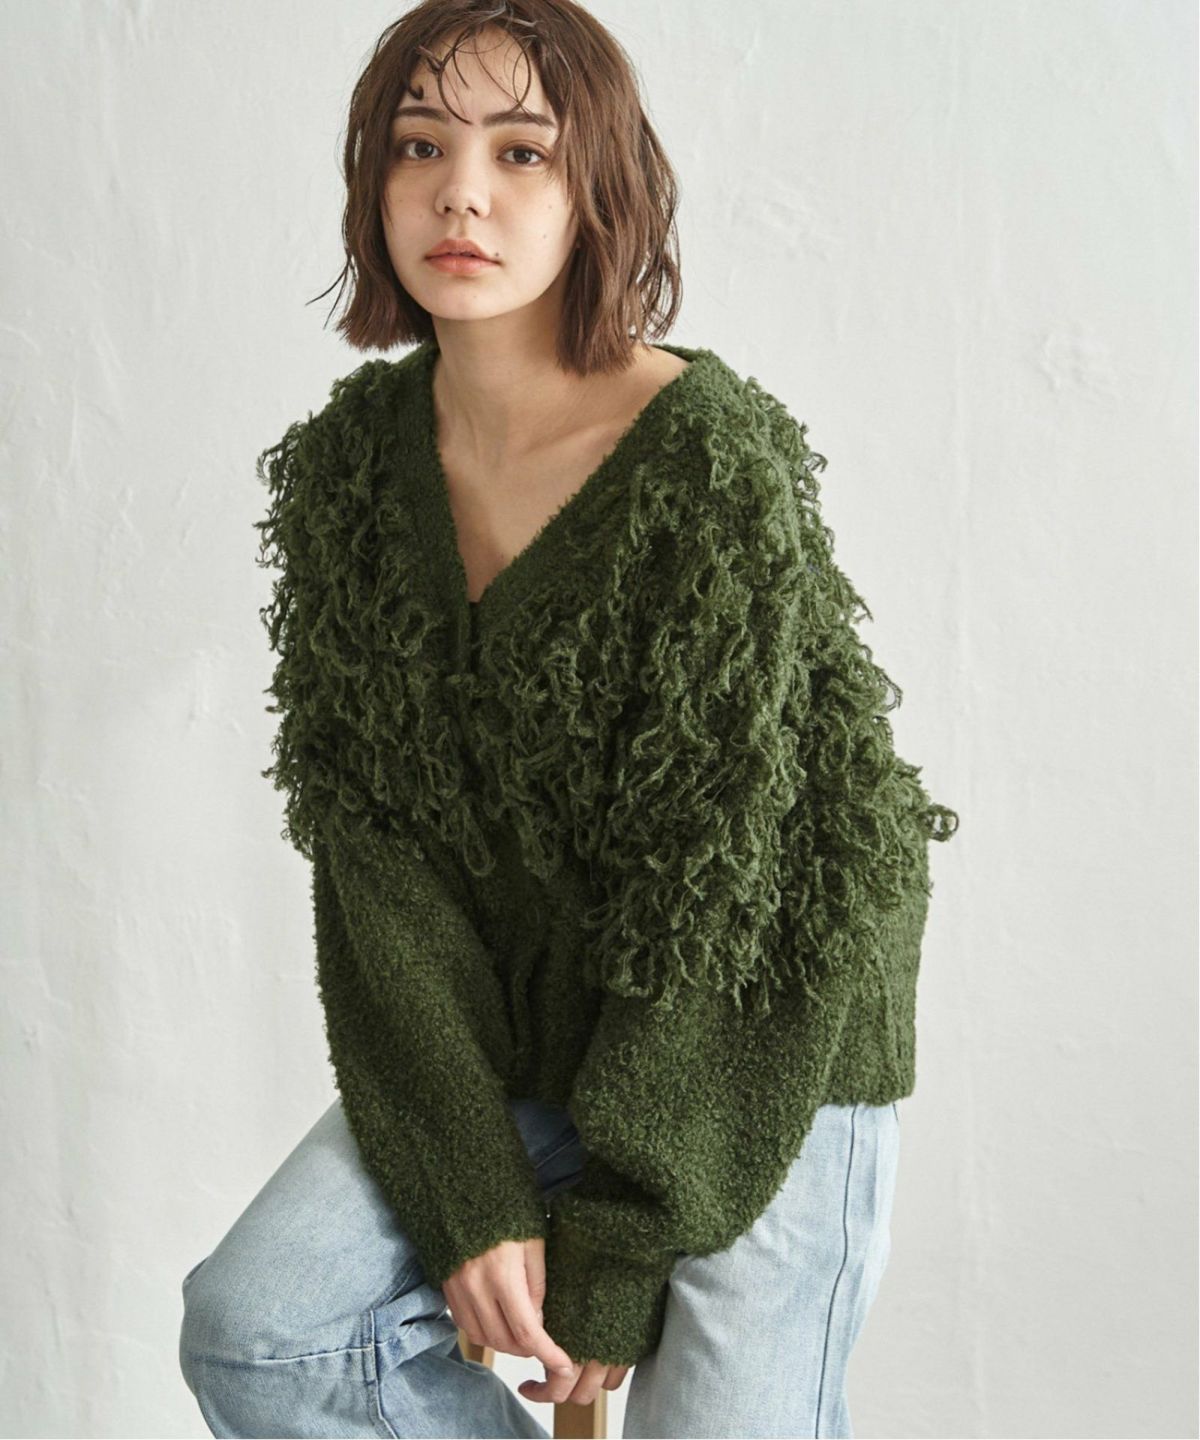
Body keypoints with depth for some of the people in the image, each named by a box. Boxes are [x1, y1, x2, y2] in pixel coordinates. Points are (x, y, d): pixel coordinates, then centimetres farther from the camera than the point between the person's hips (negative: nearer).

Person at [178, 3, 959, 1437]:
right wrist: (471, 1196, -13)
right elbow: (368, 844, -6)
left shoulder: (717, 458, -20)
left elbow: (711, 876, -19)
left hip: (754, 1030, -4)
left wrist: (615, 1254, -14)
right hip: (511, 1037, 5)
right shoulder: (349, 462, -4)